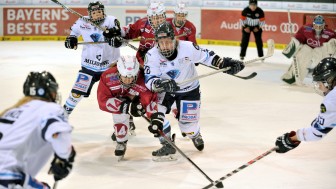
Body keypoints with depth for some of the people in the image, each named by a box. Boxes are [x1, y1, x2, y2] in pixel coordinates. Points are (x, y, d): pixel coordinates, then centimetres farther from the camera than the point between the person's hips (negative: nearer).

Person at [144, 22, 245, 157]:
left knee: (187, 124, 2)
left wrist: (225, 64, -14)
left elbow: (206, 56, -10)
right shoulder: (152, 56, -25)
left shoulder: (187, 48, -27)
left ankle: (196, 136, 42)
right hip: (164, 90, 1)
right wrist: (162, 84, -49)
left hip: (189, 90, -1)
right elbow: (149, 81, -29)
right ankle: (167, 145, 0)